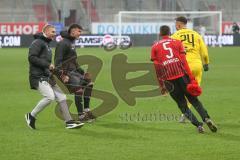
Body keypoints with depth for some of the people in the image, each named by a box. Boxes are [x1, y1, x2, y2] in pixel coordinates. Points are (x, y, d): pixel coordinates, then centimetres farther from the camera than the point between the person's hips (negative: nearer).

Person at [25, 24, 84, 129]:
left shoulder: (46, 45, 23)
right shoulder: (38, 43, -7)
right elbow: (31, 57, -19)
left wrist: (52, 68, 11)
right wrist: (47, 65, -18)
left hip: (47, 77, 10)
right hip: (38, 77, -10)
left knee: (61, 97, 4)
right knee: (50, 96, -23)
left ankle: (69, 122, 5)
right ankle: (31, 116, -9)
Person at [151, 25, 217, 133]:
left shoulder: (155, 47, 13)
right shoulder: (177, 42, 12)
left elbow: (156, 68, 7)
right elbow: (184, 62, 2)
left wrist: (161, 84, 11)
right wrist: (191, 79, 0)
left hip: (168, 79, 0)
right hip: (181, 75, 0)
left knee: (182, 104, 7)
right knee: (193, 100, 8)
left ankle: (198, 124, -8)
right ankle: (206, 118, -15)